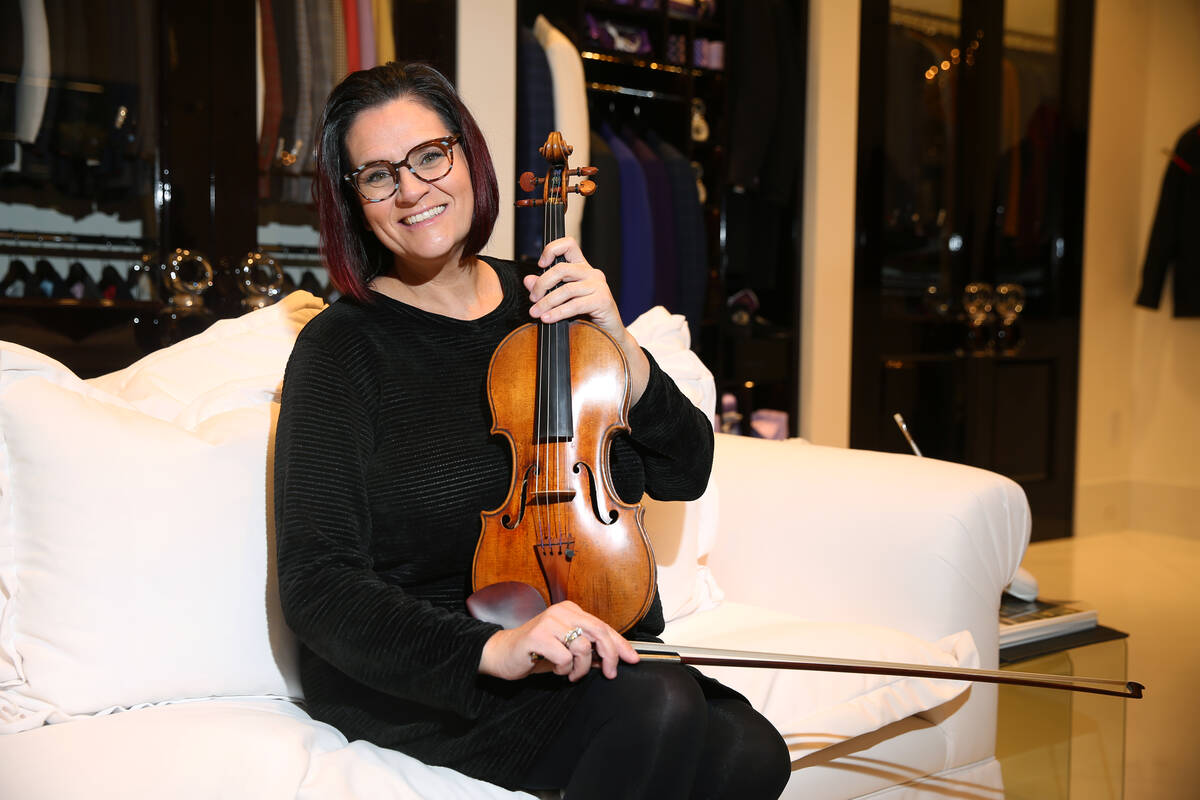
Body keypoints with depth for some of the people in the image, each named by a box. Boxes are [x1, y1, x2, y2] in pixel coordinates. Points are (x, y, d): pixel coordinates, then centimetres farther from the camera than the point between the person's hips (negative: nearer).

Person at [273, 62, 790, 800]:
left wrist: (619, 347, -12)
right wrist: (492, 649, -31)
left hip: (591, 651, 5)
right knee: (654, 710, -29)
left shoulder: (539, 305, 7)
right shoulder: (342, 348, -7)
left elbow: (683, 475, 5)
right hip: (412, 676, -4)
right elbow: (319, 587, -15)